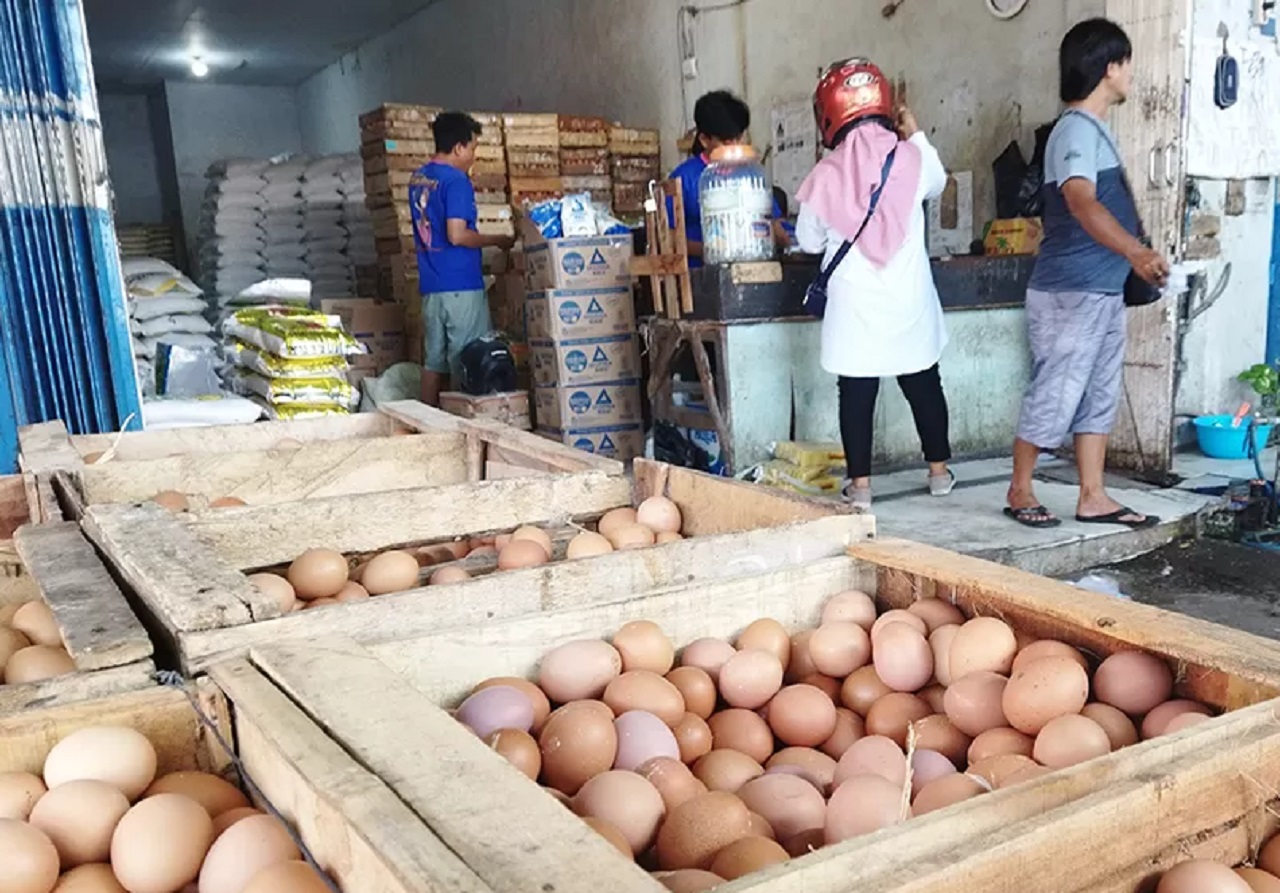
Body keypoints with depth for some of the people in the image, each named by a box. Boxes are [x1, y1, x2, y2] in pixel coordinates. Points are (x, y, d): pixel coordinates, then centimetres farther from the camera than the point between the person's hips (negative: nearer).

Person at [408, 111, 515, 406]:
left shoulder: (418, 179, 13)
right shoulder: (456, 180, -13)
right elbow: (457, 235, -21)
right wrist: (497, 241, -8)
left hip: (430, 285, 8)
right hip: (461, 285, -8)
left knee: (434, 360, 10)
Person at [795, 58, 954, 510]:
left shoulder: (827, 174, -7)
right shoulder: (910, 158, -3)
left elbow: (809, 241, 3)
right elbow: (937, 183, 20)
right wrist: (916, 135, 24)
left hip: (855, 303, -2)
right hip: (909, 299, 2)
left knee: (857, 392, 5)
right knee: (924, 384, 15)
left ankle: (860, 482, 8)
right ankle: (939, 469, 27)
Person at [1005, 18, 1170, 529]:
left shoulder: (1095, 129, 16)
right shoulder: (1077, 130, -16)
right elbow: (1082, 203, -34)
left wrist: (1134, 257, 40)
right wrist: (1135, 251, -48)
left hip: (1103, 291, 10)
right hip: (1070, 294, -10)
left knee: (1099, 395, 11)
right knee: (1054, 395, -2)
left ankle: (1093, 498, 18)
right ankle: (1019, 492, 13)